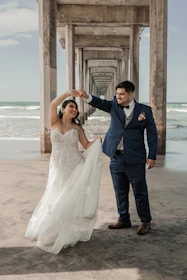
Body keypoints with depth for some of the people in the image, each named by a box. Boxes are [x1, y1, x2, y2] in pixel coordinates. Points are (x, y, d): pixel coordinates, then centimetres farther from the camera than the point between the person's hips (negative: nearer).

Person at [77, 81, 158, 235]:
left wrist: (152, 156, -4)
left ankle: (146, 221, 22)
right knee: (120, 191, 14)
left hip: (135, 159, -4)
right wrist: (87, 97, -32)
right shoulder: (115, 106, 5)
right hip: (116, 157, 4)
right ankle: (124, 220, 30)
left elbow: (152, 133, -1)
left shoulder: (145, 110, -3)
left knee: (140, 191, 5)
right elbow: (101, 103, -12)